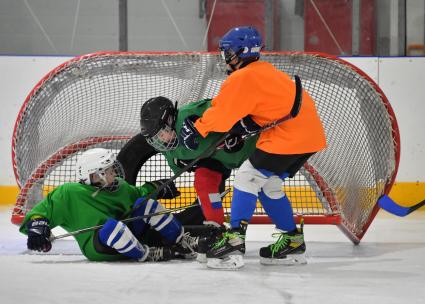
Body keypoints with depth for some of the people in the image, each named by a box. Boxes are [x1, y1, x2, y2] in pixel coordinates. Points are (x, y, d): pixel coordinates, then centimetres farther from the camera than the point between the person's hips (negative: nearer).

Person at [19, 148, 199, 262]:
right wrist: (37, 228, -28)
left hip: (127, 237, 7)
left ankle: (180, 241, -1)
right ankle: (145, 255, -25)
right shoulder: (69, 193, -9)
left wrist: (157, 188, 18)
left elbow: (137, 194, 30)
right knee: (111, 226, -38)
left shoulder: (119, 186, 10)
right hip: (98, 249, -7)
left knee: (146, 205, -6)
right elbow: (41, 212, -10)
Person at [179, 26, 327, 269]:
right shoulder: (267, 71, 21)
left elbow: (221, 112, -7)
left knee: (248, 177, -8)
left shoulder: (243, 78, -8)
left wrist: (197, 129, 5)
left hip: (288, 136, -10)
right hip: (311, 132, 10)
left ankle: (235, 240, -15)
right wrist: (247, 125, 8)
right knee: (269, 184, 18)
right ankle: (293, 241, 22)